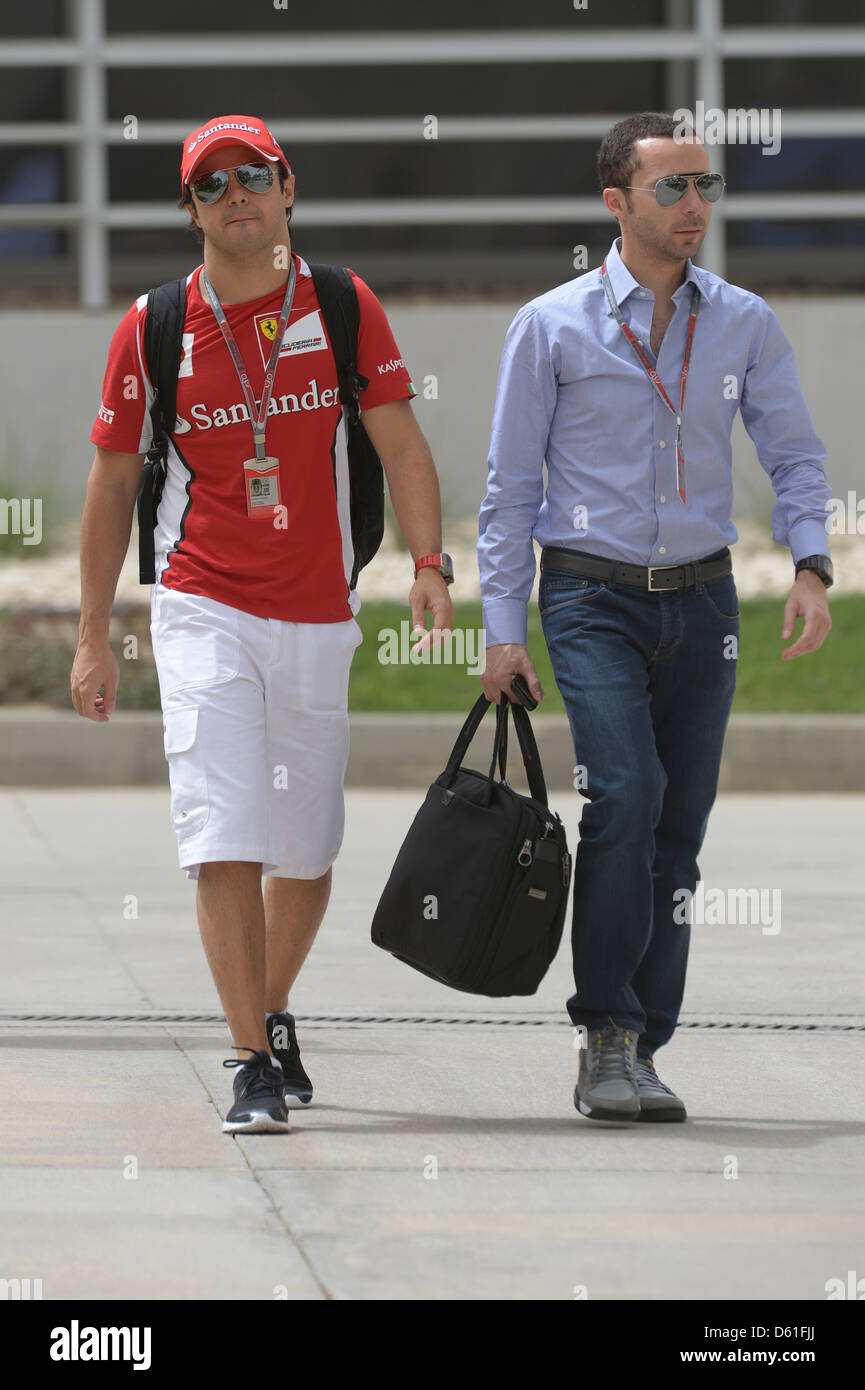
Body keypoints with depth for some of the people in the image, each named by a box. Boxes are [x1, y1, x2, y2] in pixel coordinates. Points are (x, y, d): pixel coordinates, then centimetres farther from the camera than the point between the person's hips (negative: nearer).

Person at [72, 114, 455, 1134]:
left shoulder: (343, 306, 2)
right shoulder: (152, 327, 0)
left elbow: (400, 444, 0)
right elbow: (112, 484, 7)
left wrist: (428, 563, -16)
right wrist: (94, 637, 7)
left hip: (319, 619, 2)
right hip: (203, 616, -2)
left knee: (306, 849, 13)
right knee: (225, 842, -14)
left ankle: (273, 1020, 36)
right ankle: (256, 1068, -13)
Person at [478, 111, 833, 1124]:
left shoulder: (744, 325, 5)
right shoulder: (551, 327, -2)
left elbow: (794, 454, 8)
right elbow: (510, 486, 2)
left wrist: (810, 566, -10)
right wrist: (503, 630, -2)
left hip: (700, 598, 3)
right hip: (592, 595, -3)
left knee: (678, 827, 4)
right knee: (626, 792, -21)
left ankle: (639, 1053, 12)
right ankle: (605, 1036, -14)